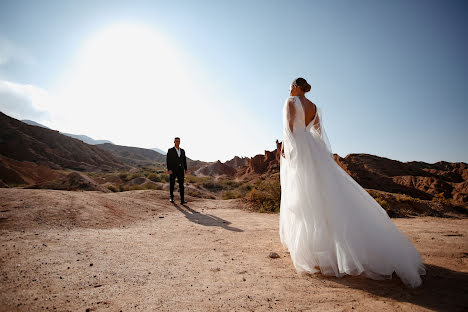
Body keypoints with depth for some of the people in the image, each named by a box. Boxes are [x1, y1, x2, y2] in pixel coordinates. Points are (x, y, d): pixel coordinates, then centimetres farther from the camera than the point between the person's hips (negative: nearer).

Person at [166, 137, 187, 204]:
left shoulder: (182, 151, 12)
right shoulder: (170, 150, -2)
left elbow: (184, 160, 14)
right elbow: (168, 160, -7)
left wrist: (185, 169, 8)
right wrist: (169, 169, -16)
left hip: (180, 170, 3)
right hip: (173, 170, -3)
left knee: (181, 185, -3)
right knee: (172, 184, 6)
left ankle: (182, 200, -4)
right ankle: (171, 197, 25)